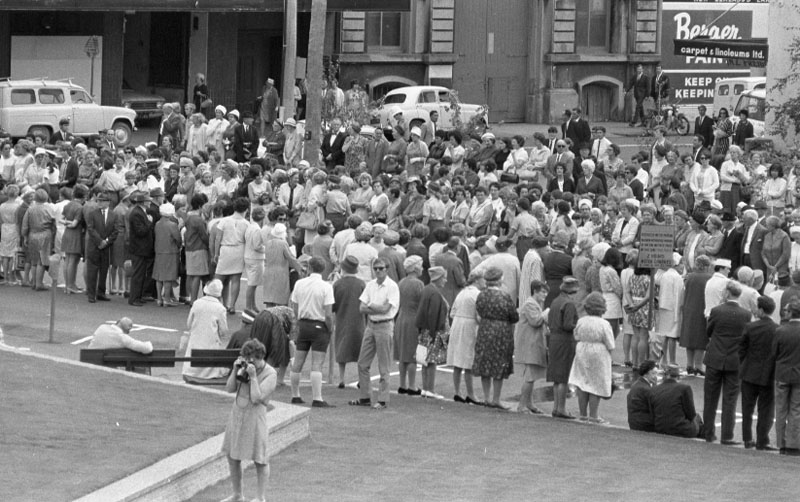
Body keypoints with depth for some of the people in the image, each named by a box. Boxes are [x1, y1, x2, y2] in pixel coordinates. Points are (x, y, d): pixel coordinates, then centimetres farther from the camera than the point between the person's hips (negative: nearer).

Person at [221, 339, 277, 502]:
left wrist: (253, 376, -21)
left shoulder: (270, 374, -13)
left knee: (260, 460, 2)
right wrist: (235, 371, -7)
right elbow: (229, 389, 5)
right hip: (237, 414, 6)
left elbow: (257, 398, -20)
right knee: (232, 457, 13)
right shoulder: (244, 367, 4)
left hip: (255, 416, -6)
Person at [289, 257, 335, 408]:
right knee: (317, 365, -5)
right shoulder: (326, 287, -12)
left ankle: (295, 396, 20)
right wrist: (329, 329, -2)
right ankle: (317, 399, -8)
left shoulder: (299, 284, 1)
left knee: (298, 363, 12)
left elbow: (295, 309, 6)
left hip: (303, 324, 4)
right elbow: (328, 314, -15)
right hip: (320, 326, -4)